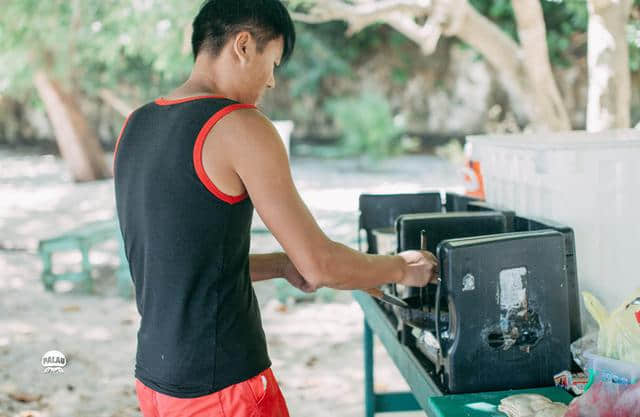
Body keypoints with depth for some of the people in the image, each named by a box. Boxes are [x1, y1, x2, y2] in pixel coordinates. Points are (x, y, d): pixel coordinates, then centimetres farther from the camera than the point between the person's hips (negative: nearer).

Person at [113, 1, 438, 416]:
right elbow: (320, 266, -15)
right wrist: (401, 268, 2)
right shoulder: (240, 127, -17)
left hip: (155, 377, 8)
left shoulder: (135, 127, 7)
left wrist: (280, 265, 13)